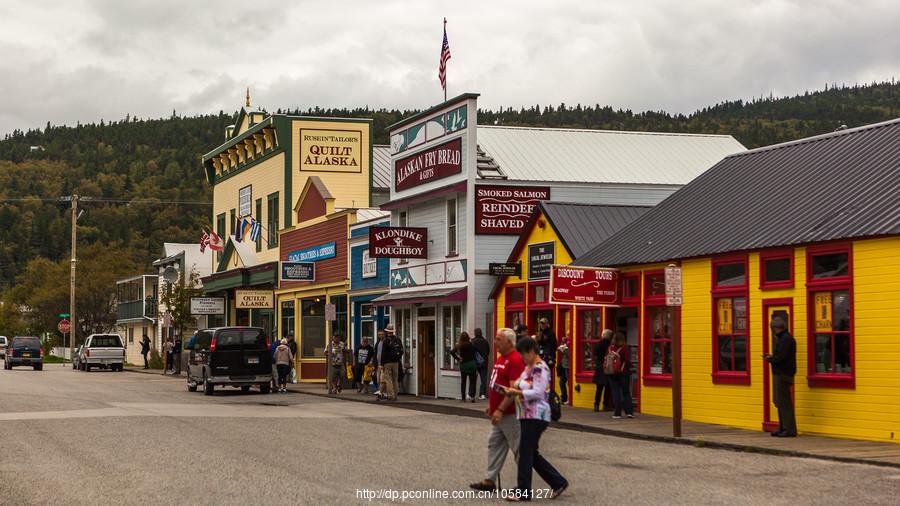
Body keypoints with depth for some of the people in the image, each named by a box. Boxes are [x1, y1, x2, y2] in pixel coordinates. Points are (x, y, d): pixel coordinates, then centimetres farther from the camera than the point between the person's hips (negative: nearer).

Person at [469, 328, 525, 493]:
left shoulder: (515, 360, -18)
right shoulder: (500, 358, 13)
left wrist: (500, 410, -24)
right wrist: (491, 405, 19)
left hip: (510, 414, -10)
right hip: (499, 413, 10)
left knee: (518, 448, 0)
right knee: (494, 445, 10)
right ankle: (490, 480, 14)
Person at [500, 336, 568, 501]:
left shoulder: (540, 368, -14)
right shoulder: (529, 367, 16)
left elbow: (538, 393, -22)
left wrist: (516, 392, -20)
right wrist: (512, 389, 3)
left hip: (535, 416, -10)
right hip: (528, 416, 10)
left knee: (526, 454, -4)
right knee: (532, 454, 13)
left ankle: (523, 492, 3)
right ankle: (558, 482, 20)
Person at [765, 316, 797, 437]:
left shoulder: (786, 339, -15)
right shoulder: (782, 338, 18)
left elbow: (780, 358, -22)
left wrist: (769, 359, -6)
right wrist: (771, 357, 6)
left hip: (783, 374, -11)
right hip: (779, 374, 11)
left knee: (784, 402, -9)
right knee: (780, 402, 13)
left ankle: (790, 429, -9)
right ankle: (783, 428, 17)